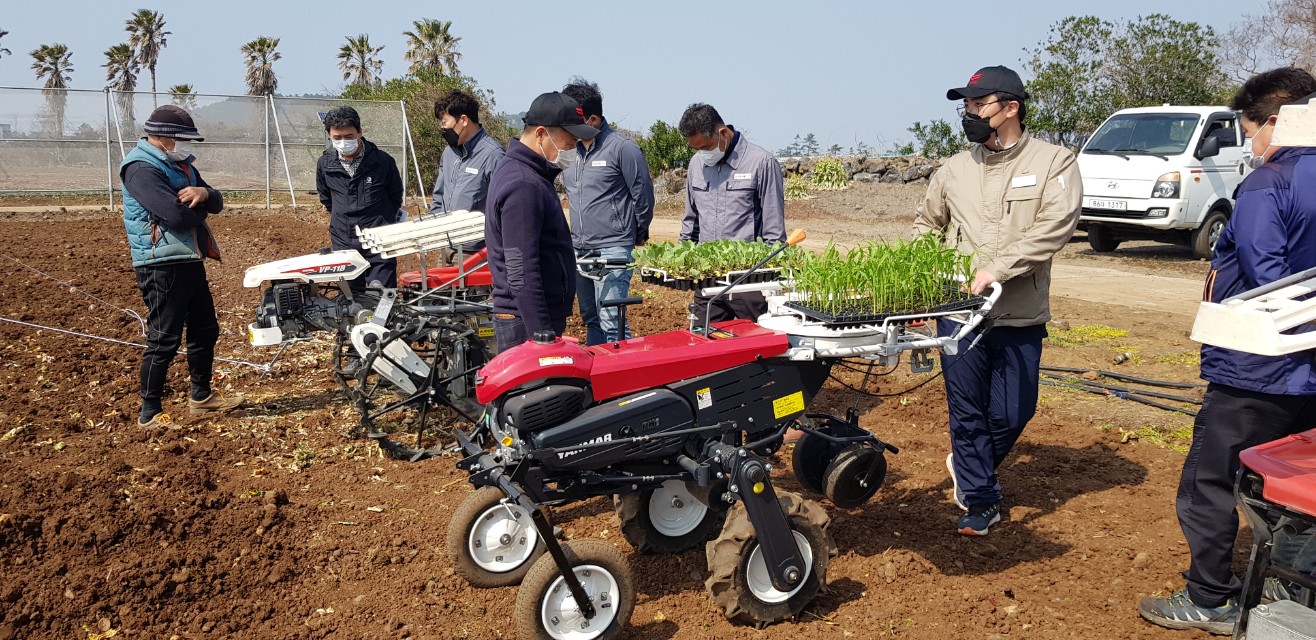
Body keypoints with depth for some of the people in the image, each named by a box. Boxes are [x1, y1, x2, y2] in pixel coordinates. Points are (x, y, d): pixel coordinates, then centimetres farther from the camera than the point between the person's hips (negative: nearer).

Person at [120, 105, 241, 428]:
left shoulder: (180, 165, 15)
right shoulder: (141, 168, -15)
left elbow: (217, 203, 11)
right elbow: (177, 215, -27)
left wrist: (204, 193, -13)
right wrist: (199, 208, -5)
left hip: (190, 261, 10)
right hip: (162, 265, -9)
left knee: (205, 331, 17)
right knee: (164, 340, -6)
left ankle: (201, 397, 31)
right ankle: (150, 414, 4)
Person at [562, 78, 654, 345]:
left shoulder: (622, 148, -10)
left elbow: (643, 195, -4)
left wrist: (638, 234, 7)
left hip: (612, 251, -7)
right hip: (578, 251, 7)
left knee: (611, 323, -9)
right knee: (591, 320, 15)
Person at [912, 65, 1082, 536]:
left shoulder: (1053, 163, -3)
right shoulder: (955, 169, 8)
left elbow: (1054, 228, -16)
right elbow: (926, 222, 23)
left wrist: (996, 269, -25)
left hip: (1021, 319, -2)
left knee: (1012, 414, 8)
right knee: (967, 411, 5)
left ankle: (968, 467, 36)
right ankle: (979, 499, 22)